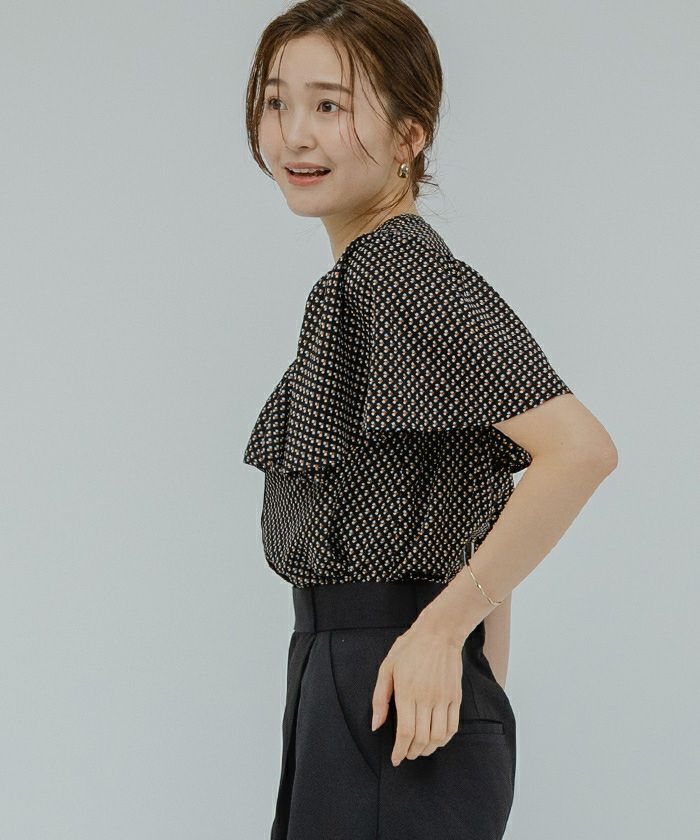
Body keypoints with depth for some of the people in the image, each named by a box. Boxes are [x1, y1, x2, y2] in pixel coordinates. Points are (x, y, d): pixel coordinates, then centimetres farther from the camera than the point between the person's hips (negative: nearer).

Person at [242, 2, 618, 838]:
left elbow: (578, 449, -26)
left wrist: (441, 629, -20)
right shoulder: (371, 274, 15)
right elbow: (486, 514, 18)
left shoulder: (399, 273, -14)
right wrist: (481, 696, 14)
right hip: (337, 686, 9)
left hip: (395, 699, -9)